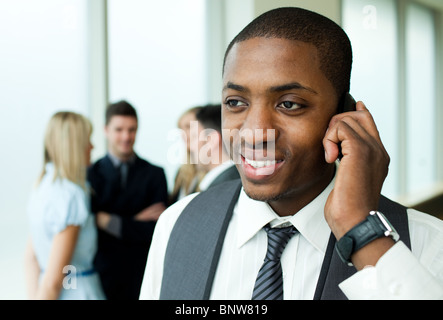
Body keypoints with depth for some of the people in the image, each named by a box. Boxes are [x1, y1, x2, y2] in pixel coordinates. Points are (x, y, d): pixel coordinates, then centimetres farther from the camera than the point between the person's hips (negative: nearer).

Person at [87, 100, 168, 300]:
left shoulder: (154, 174, 2)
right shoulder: (89, 174, 1)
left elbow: (155, 229, -8)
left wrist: (108, 221, -11)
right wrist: (136, 222, -12)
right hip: (102, 276, 0)